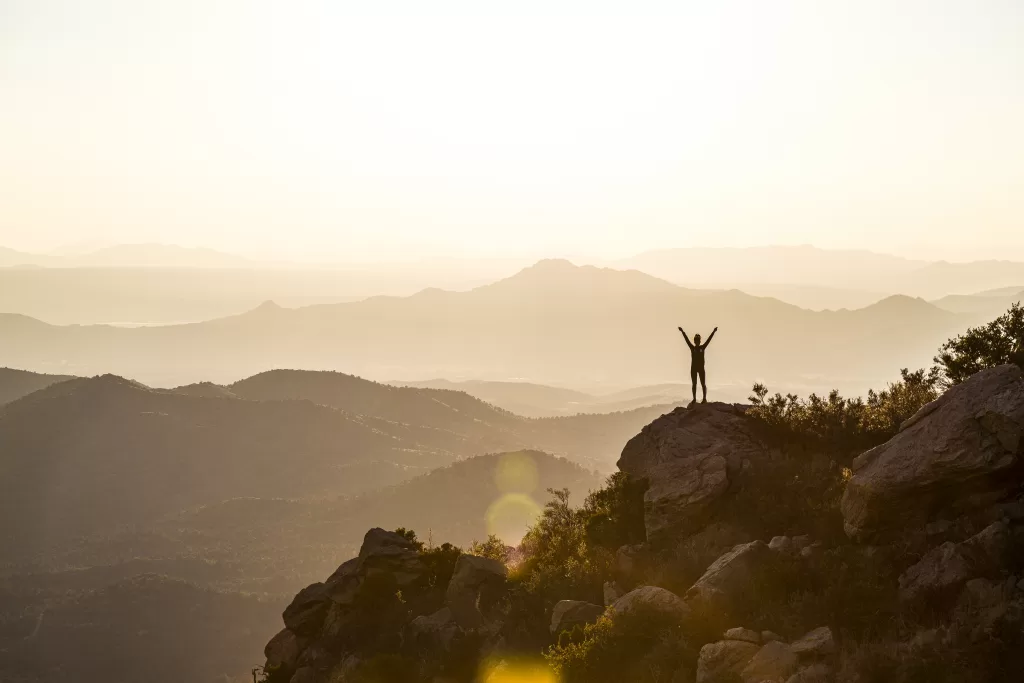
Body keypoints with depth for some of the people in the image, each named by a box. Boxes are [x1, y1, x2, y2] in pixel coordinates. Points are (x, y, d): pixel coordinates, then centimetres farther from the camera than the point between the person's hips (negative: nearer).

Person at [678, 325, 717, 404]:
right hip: (693, 368, 1)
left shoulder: (703, 347, 2)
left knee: (703, 383, -1)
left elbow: (709, 339, -4)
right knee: (694, 384, 4)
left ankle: (704, 398, 1)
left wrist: (714, 331, -12)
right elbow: (687, 339, -5)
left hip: (701, 368, -1)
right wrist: (682, 332, -12)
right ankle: (694, 398, 8)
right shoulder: (692, 348, 2)